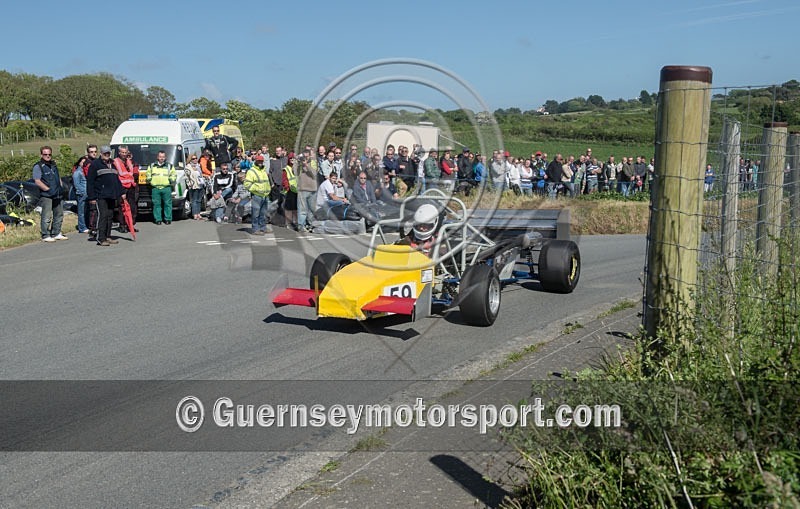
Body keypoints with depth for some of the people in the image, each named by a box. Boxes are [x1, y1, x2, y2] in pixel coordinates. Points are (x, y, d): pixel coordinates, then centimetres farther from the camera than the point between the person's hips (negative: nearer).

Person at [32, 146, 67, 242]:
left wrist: (60, 189, 13)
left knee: (59, 214, 14)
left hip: (57, 195, 8)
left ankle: (56, 233, 24)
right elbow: (37, 181, -14)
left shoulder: (53, 165, 17)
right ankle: (45, 236, 0)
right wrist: (48, 189, -18)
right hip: (46, 196, -8)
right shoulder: (38, 166, -6)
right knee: (46, 217, -7)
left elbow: (58, 178, 26)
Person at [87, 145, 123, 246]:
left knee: (110, 216, 9)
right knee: (102, 215, -11)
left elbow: (117, 179, 25)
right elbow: (90, 182, -7)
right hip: (100, 196, -7)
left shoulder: (112, 164, 19)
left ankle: (108, 237, 16)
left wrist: (121, 192, 18)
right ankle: (101, 239, -10)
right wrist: (91, 197, -12)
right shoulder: (95, 164, -3)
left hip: (111, 196, 7)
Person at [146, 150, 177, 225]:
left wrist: (172, 179, -2)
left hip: (166, 188, -1)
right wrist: (149, 179, 8)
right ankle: (158, 219, 5)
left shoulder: (169, 166, 13)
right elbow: (148, 174, 25)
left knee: (167, 204, -2)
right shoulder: (152, 166, 17)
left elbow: (174, 175, 15)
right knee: (156, 204, 0)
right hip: (155, 188, 1)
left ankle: (168, 219, 5)